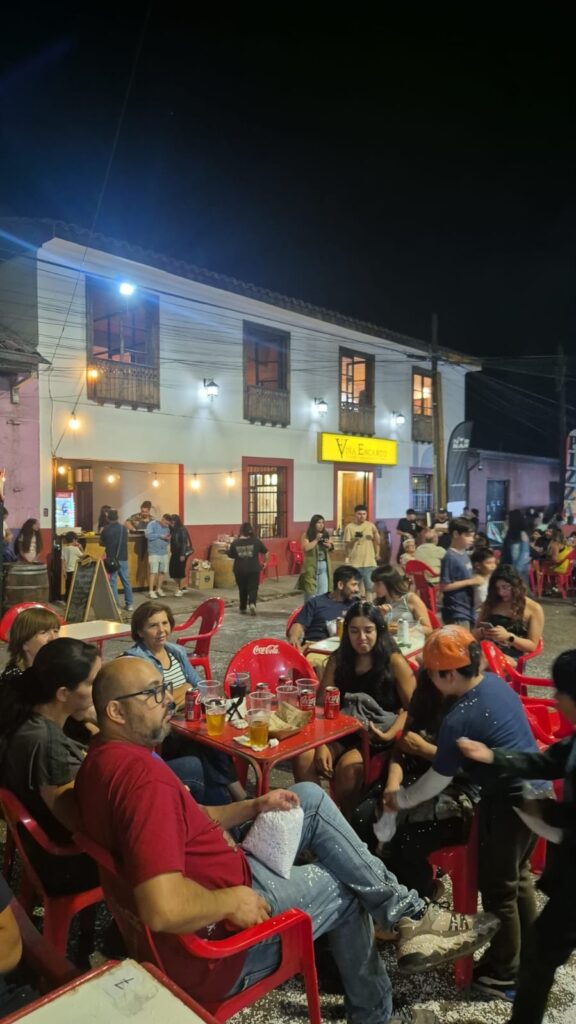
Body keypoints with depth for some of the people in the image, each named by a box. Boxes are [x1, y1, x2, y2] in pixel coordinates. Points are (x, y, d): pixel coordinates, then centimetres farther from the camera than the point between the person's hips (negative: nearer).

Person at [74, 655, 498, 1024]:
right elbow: (163, 910, -40)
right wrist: (230, 900, -22)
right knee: (346, 891, 5)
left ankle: (405, 912, 14)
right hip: (217, 936, -9)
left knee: (311, 798, 8)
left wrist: (253, 807, 3)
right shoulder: (142, 775, -32)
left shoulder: (106, 760, 2)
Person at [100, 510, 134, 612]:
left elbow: (102, 543, 6)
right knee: (126, 581, 13)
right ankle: (130, 604, 20)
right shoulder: (124, 528, 2)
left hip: (112, 558, -3)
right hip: (123, 558, 3)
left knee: (112, 582, 1)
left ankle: (116, 606, -2)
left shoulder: (106, 529, -7)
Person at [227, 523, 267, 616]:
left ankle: (242, 608, 25)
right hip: (253, 569, -2)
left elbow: (231, 555, 5)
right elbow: (265, 551, 5)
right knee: (253, 588, 4)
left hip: (239, 570, 2)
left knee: (242, 589, 16)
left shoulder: (235, 543, -6)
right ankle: (252, 604, -20)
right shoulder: (256, 541, -7)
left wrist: (228, 549, 23)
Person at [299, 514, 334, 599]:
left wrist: (329, 545, -6)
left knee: (323, 592, 8)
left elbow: (332, 548, 16)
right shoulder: (307, 535, -4)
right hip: (311, 566, -5)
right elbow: (305, 548, -18)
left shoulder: (325, 534, 9)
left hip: (324, 565, 5)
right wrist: (316, 540, -17)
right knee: (311, 592, -2)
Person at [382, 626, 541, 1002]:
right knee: (519, 875, 26)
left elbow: (438, 780, -14)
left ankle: (504, 975, 30)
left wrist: (400, 799, 3)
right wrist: (437, 751, 16)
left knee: (498, 888, 12)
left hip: (510, 803, -8)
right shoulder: (497, 682, -2)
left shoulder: (459, 720, -25)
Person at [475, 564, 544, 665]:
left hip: (513, 658, -3)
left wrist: (508, 636, -14)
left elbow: (532, 646, 3)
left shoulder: (534, 608, 6)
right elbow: (475, 633, 24)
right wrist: (483, 632, -1)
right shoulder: (490, 603, 17)